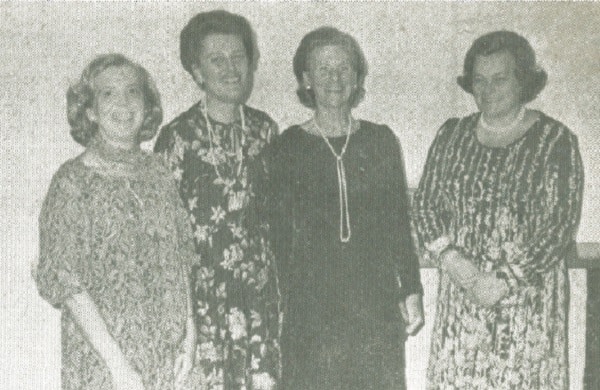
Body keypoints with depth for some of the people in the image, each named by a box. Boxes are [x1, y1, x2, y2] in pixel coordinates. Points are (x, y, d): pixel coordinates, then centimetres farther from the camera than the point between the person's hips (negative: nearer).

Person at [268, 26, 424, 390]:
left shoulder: (381, 141, 7)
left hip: (377, 303, 2)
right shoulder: (289, 147, 1)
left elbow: (400, 224, 9)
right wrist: (284, 298, -1)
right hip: (311, 304, -1)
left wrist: (412, 292, 7)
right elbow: (280, 233, 2)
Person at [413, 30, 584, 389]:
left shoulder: (556, 141, -5)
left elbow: (561, 225, -10)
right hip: (461, 291, 3)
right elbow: (426, 201, 8)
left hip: (528, 296, -3)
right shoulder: (453, 135, 7)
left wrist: (503, 281, -14)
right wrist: (449, 257, -9)